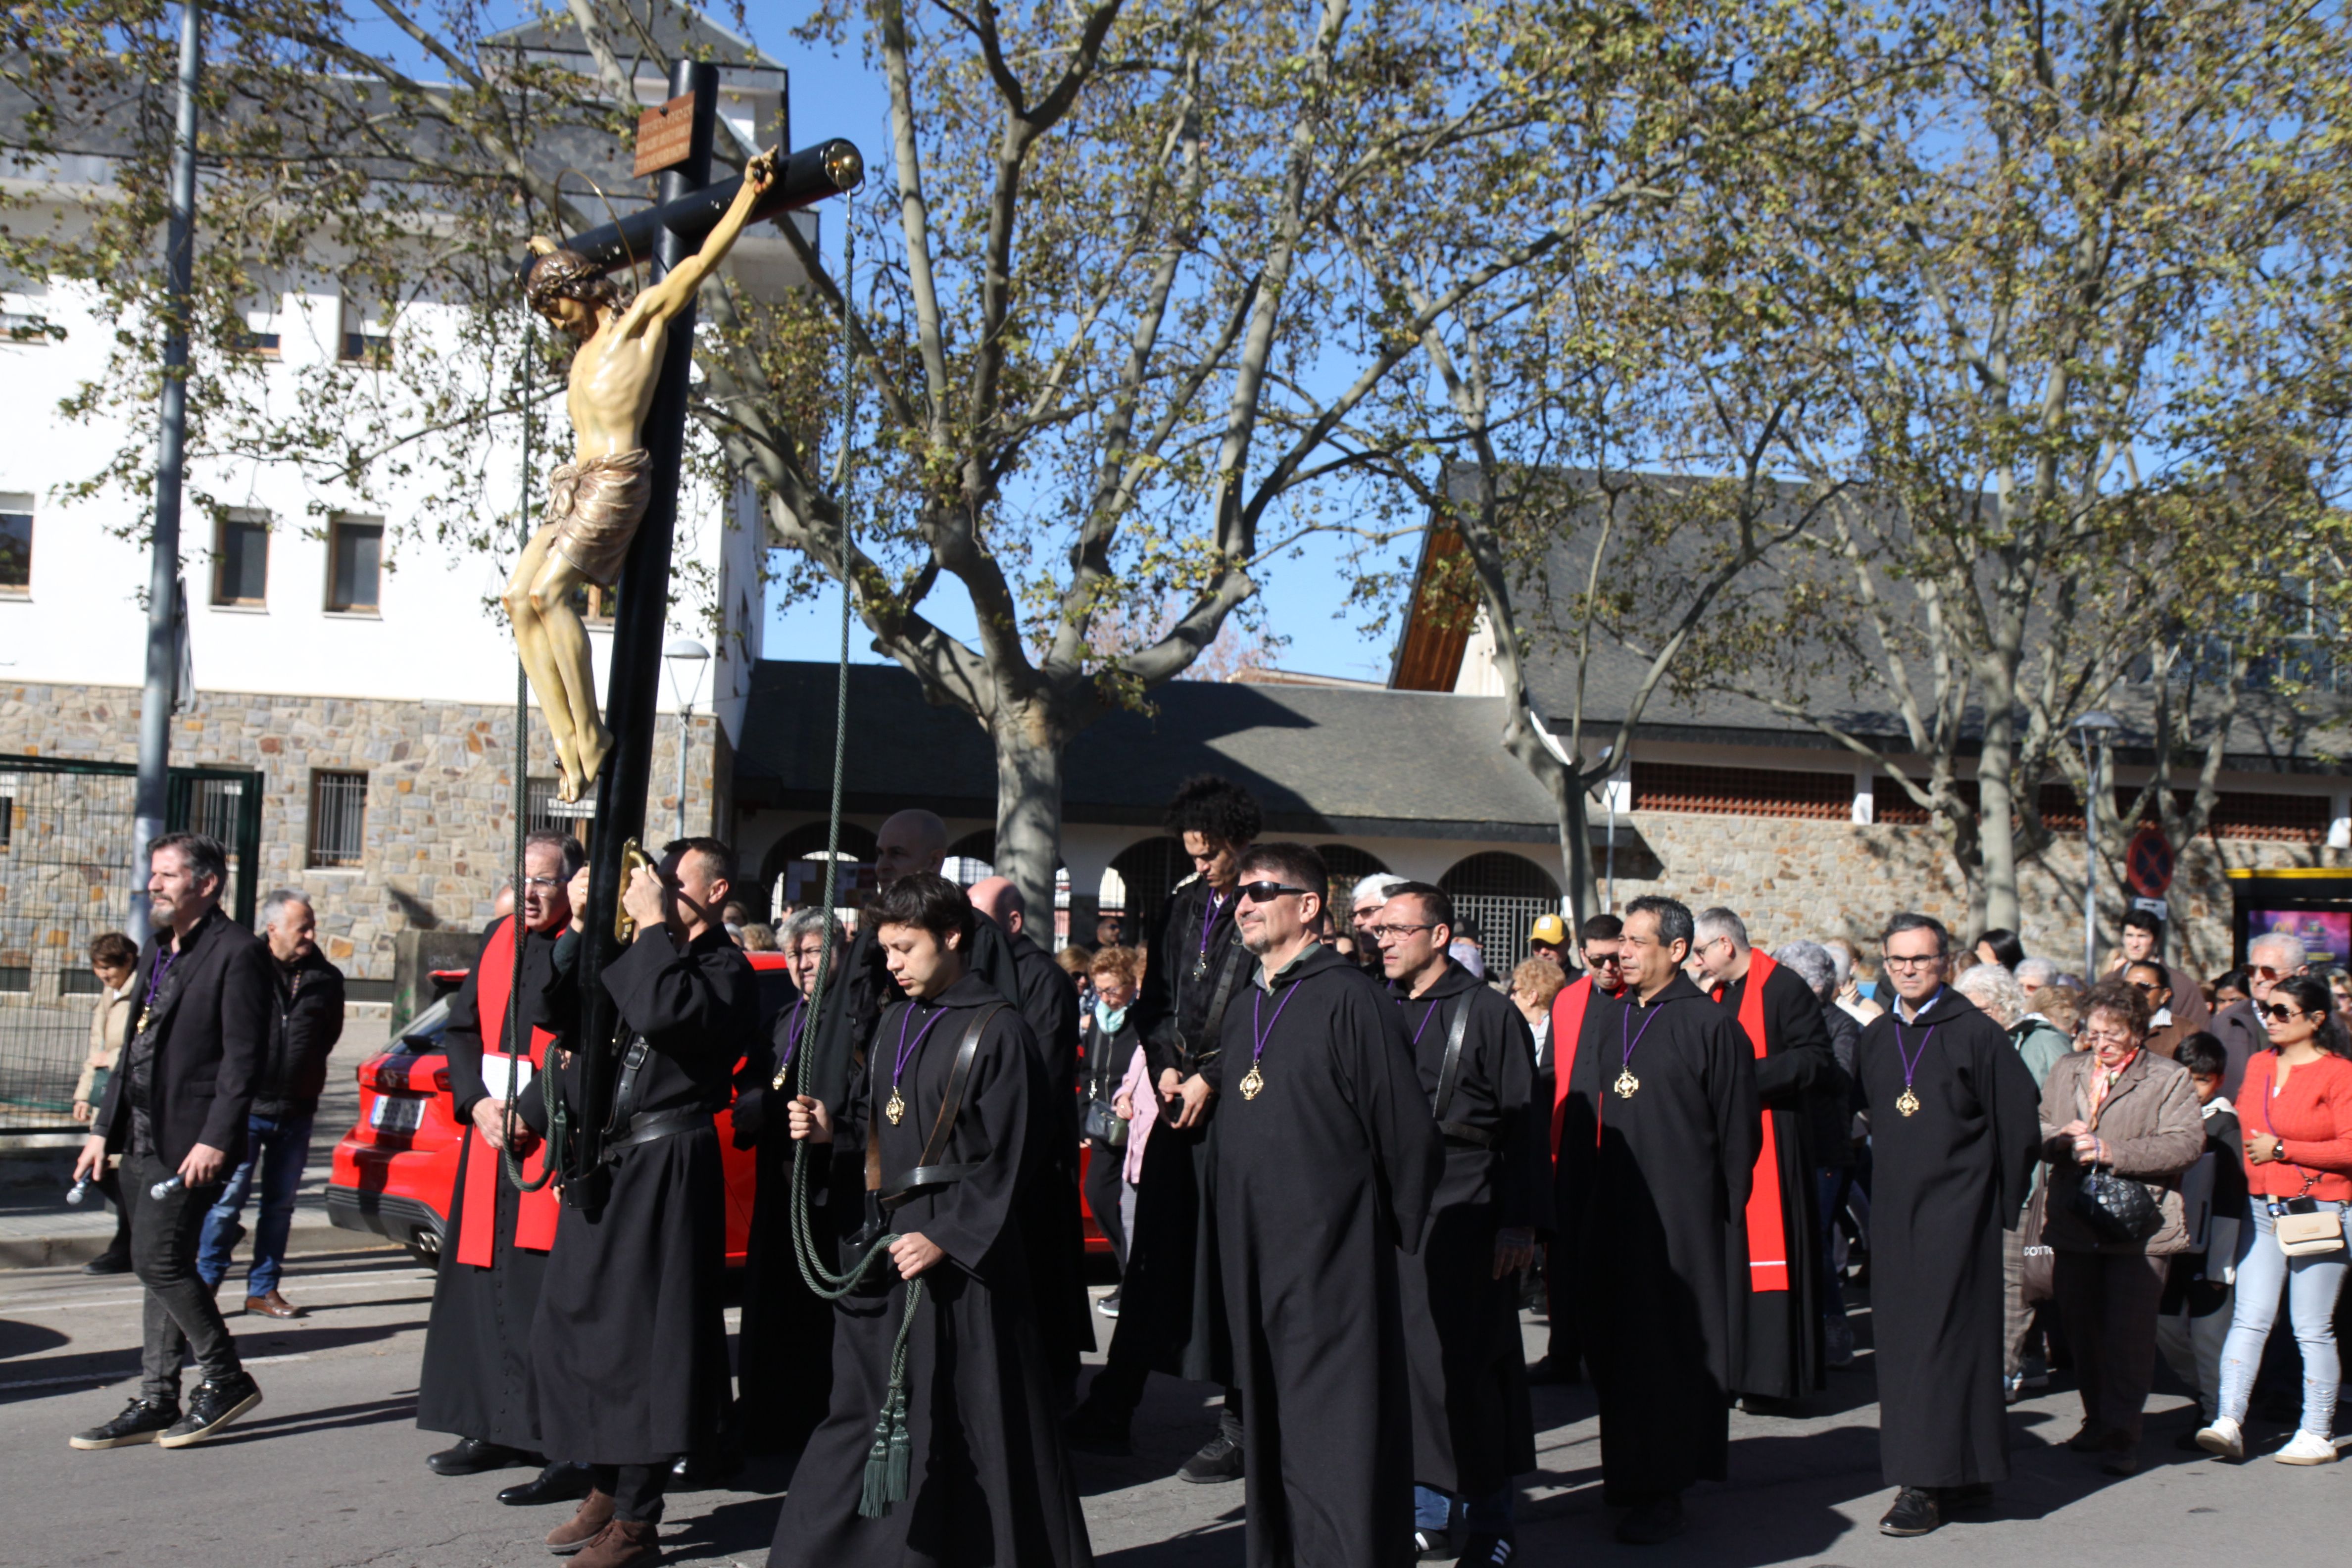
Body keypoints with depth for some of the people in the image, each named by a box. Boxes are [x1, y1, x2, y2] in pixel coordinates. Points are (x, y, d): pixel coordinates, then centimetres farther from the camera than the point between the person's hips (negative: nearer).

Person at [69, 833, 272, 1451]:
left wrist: (216, 1140, -20)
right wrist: (104, 1126, 17)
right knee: (162, 1266, 11)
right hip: (142, 1138, 9)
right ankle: (156, 1401, 16)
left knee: (159, 1261, -11)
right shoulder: (155, 951, 17)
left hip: (191, 1141, -9)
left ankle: (226, 1378, 3)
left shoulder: (237, 953, -10)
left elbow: (243, 1056, -15)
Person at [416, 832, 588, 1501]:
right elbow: (461, 1029, 14)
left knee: (548, 1290, -9)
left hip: (554, 1142, -7)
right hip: (491, 1136, 7)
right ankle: (498, 1428, 22)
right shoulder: (498, 940, 13)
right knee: (486, 1282, 11)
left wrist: (528, 1114, -16)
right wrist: (478, 1103, -2)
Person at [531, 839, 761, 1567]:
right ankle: (607, 1490, 28)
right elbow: (555, 1008, 9)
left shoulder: (725, 969, -5)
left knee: (642, 1338, -4)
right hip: (599, 1166, 8)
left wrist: (653, 926, -14)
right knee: (576, 1323, 13)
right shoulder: (632, 956, 15)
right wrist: (580, 927, 1)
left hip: (664, 1171, -8)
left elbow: (662, 1013, -25)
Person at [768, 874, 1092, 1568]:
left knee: (970, 1413, -1)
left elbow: (1005, 1157, -12)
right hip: (886, 1240, 7)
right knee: (869, 1403, 9)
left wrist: (945, 1237, -18)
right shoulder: (895, 1023, 13)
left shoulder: (997, 1029, -8)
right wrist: (829, 1133, -2)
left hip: (959, 1252, -7)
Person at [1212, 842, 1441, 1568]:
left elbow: (1408, 1130, -11)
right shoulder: (1243, 1014, 14)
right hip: (1255, 1259, 8)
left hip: (1332, 1263, -8)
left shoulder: (1350, 999, -11)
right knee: (1271, 1426, 14)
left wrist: (1396, 1233, -5)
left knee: (1337, 1428, -4)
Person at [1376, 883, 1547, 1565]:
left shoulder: (1489, 1014, -2)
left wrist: (1521, 1224, -10)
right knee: (1405, 1362, 5)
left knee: (1461, 1367, -4)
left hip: (1463, 1218, -4)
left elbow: (1524, 1125, -5)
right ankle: (1429, 1511, 18)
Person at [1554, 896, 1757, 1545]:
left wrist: (1727, 1215, -6)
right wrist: (1570, 1211, 9)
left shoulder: (1711, 1026, -6)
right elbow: (1578, 1114, 13)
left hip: (1682, 1216, -5)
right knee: (1614, 1344, 10)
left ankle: (1663, 1490, 8)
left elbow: (1737, 1133, -4)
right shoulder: (1602, 1017, 10)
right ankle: (1630, 1473, 24)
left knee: (1672, 1347, 0)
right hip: (1610, 1213, 6)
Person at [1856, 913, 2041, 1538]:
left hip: (1956, 1211, -6)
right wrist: (1883, 1190, 14)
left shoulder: (1977, 1034, -7)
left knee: (1942, 1338, -6)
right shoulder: (1874, 1040, 10)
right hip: (1894, 1214, 6)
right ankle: (1964, 1472, 19)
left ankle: (1928, 1483, -3)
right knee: (1901, 1339, 7)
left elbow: (2019, 1127, -5)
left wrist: (2002, 1204, -3)